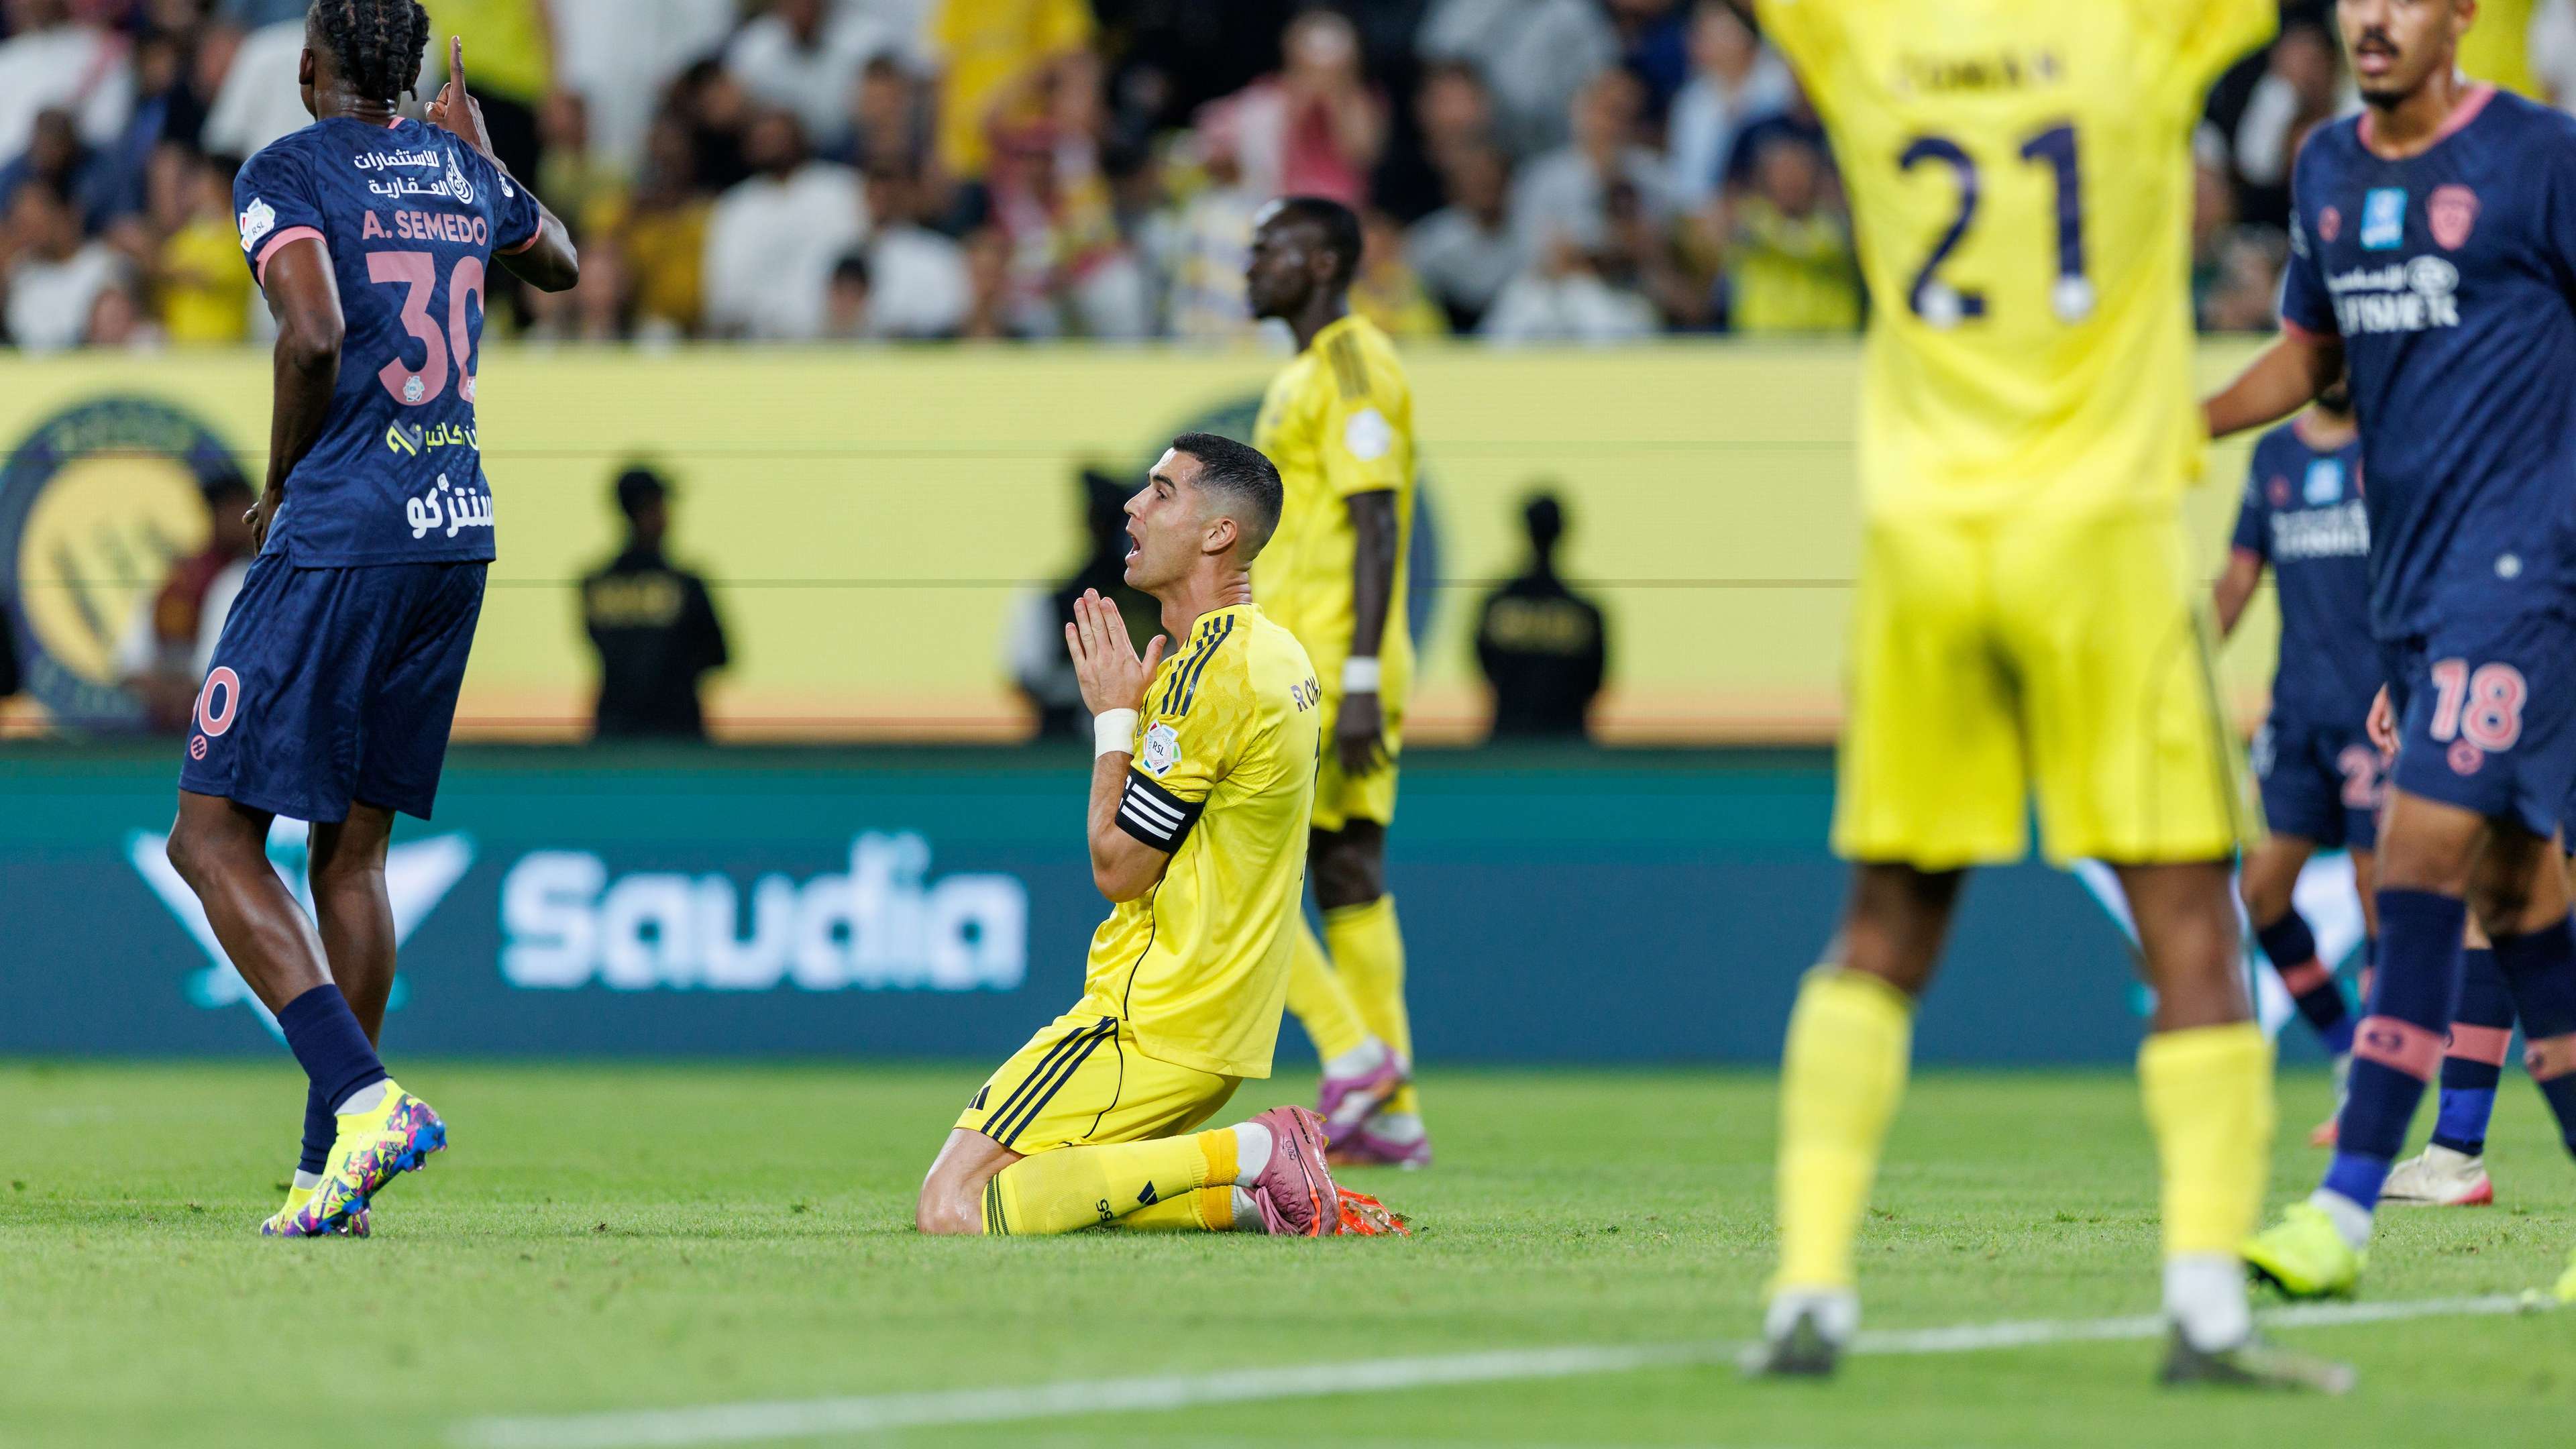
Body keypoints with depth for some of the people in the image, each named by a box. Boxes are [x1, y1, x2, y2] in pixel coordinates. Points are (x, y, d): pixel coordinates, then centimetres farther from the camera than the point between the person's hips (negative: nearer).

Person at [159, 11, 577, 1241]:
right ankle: (328, 1173, 11)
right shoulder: (460, 170, 14)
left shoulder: (287, 173, -6)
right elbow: (559, 264, 35)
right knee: (351, 849, 13)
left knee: (213, 838, -3)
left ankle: (363, 1097, -21)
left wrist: (279, 483, -7)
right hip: (457, 537, 7)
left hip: (339, 539, -7)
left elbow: (316, 331, -22)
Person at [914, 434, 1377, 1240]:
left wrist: (1114, 716, -5)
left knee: (953, 1210, -14)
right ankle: (1255, 1197, 2)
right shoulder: (1279, 655, 13)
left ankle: (1248, 1156, -15)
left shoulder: (1210, 670, -18)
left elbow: (1118, 866, -15)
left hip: (1150, 1024, -10)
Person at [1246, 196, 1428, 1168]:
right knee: (1350, 882, 6)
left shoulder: (1354, 368, -11)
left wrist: (1357, 684, -23)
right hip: (1301, 667, 10)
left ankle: (1354, 1052, -8)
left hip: (1330, 661, -10)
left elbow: (1376, 529, -18)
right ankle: (1391, 1114, 4)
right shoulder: (1306, 376, 20)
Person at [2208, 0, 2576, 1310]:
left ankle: (2346, 1207, -19)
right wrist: (2189, 422, 8)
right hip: (2408, 576, 7)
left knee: (2423, 857, -15)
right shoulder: (2327, 171, 12)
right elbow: (2312, 353, 24)